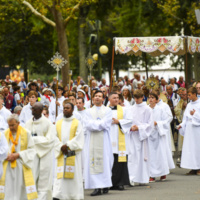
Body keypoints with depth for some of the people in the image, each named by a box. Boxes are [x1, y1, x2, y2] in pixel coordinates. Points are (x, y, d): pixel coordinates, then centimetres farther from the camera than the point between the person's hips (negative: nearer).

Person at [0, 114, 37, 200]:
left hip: (22, 166, -2)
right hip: (8, 167, 2)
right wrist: (8, 156, -12)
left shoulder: (26, 133, -5)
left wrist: (17, 155, -14)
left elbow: (31, 150, -3)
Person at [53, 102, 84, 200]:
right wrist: (61, 147, -11)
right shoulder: (58, 123, 12)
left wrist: (68, 145, -15)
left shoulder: (77, 123, 3)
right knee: (60, 176, -5)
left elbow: (78, 138, -5)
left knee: (74, 175, -2)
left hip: (73, 154, -2)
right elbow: (55, 138, 5)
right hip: (61, 154, 2)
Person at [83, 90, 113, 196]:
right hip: (92, 140, 1)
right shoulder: (89, 111, 15)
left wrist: (94, 124, -4)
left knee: (105, 161, -5)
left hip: (103, 139, -1)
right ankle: (97, 187, -9)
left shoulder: (107, 110, 9)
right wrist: (99, 124, -7)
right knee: (92, 162, -7)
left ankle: (105, 186, 1)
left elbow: (105, 124, -5)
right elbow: (87, 124, -1)